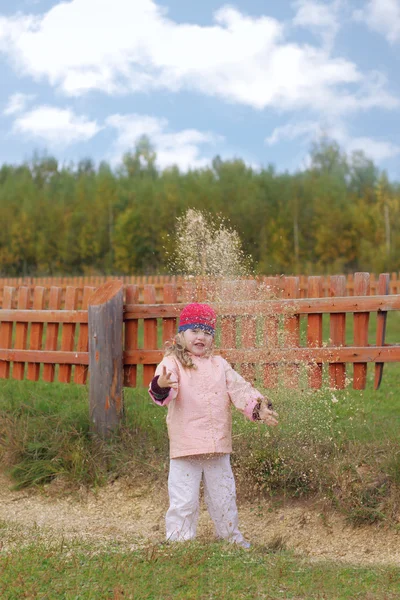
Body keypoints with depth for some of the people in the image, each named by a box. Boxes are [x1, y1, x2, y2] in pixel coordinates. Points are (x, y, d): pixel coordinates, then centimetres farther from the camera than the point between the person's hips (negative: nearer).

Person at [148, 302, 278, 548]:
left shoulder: (219, 364, 10)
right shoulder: (173, 362, -5)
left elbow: (239, 388, 6)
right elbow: (167, 387, -23)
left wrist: (259, 407, -10)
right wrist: (161, 386, -48)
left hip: (219, 445, 5)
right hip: (185, 446, -4)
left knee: (224, 496, 18)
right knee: (184, 500, -1)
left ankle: (231, 536, 35)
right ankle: (178, 541, 12)